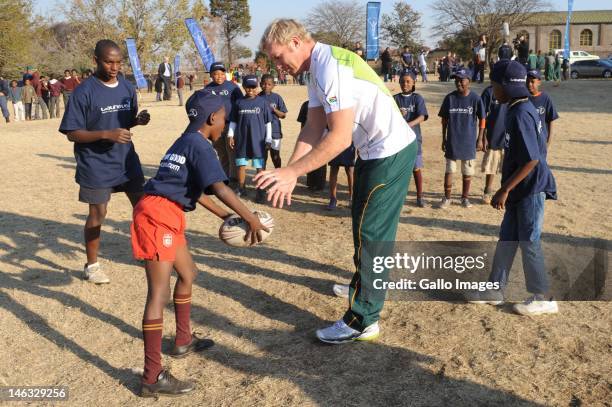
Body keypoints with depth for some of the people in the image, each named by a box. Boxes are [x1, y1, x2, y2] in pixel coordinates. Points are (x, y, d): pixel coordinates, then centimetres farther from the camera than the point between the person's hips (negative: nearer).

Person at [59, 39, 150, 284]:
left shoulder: (127, 87, 2)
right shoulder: (84, 92, -15)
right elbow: (72, 133, -15)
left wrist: (139, 120, -8)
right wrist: (106, 134, -28)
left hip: (126, 160, 5)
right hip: (97, 166, -5)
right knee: (97, 213, 4)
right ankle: (91, 266, 22)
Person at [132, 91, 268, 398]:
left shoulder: (185, 142, 21)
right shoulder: (200, 144, -9)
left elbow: (194, 189, 28)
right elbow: (219, 188, -21)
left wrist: (224, 216, 30)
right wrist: (250, 218, -16)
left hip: (166, 216, 10)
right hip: (157, 215, -10)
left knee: (187, 273, 23)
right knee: (159, 293, -11)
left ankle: (183, 341, 38)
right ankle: (152, 378, -9)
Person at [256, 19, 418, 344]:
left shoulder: (331, 66, -24)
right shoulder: (317, 69, 7)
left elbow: (339, 137, -29)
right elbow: (313, 130, 2)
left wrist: (292, 171, -29)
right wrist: (288, 174, -8)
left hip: (391, 153, -10)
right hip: (373, 151, 10)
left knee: (371, 233, -5)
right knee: (363, 224, 23)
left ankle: (363, 321, 5)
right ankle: (365, 284, 44)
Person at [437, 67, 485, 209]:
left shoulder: (475, 98, -6)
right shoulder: (450, 98, -1)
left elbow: (482, 119, 1)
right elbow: (444, 119, 6)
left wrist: (480, 139, -1)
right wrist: (444, 139, 6)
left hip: (469, 141, -1)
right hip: (452, 141, 1)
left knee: (467, 171, 9)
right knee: (449, 169, 4)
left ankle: (465, 197, 23)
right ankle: (447, 197, 14)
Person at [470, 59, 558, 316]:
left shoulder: (521, 114, -21)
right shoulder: (518, 110, 8)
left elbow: (532, 160, -25)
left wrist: (505, 190, -21)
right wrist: (507, 189, 19)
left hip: (531, 189, -10)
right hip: (521, 189, 10)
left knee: (529, 242, 1)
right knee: (507, 238, 14)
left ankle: (543, 299, 15)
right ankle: (495, 290, 25)